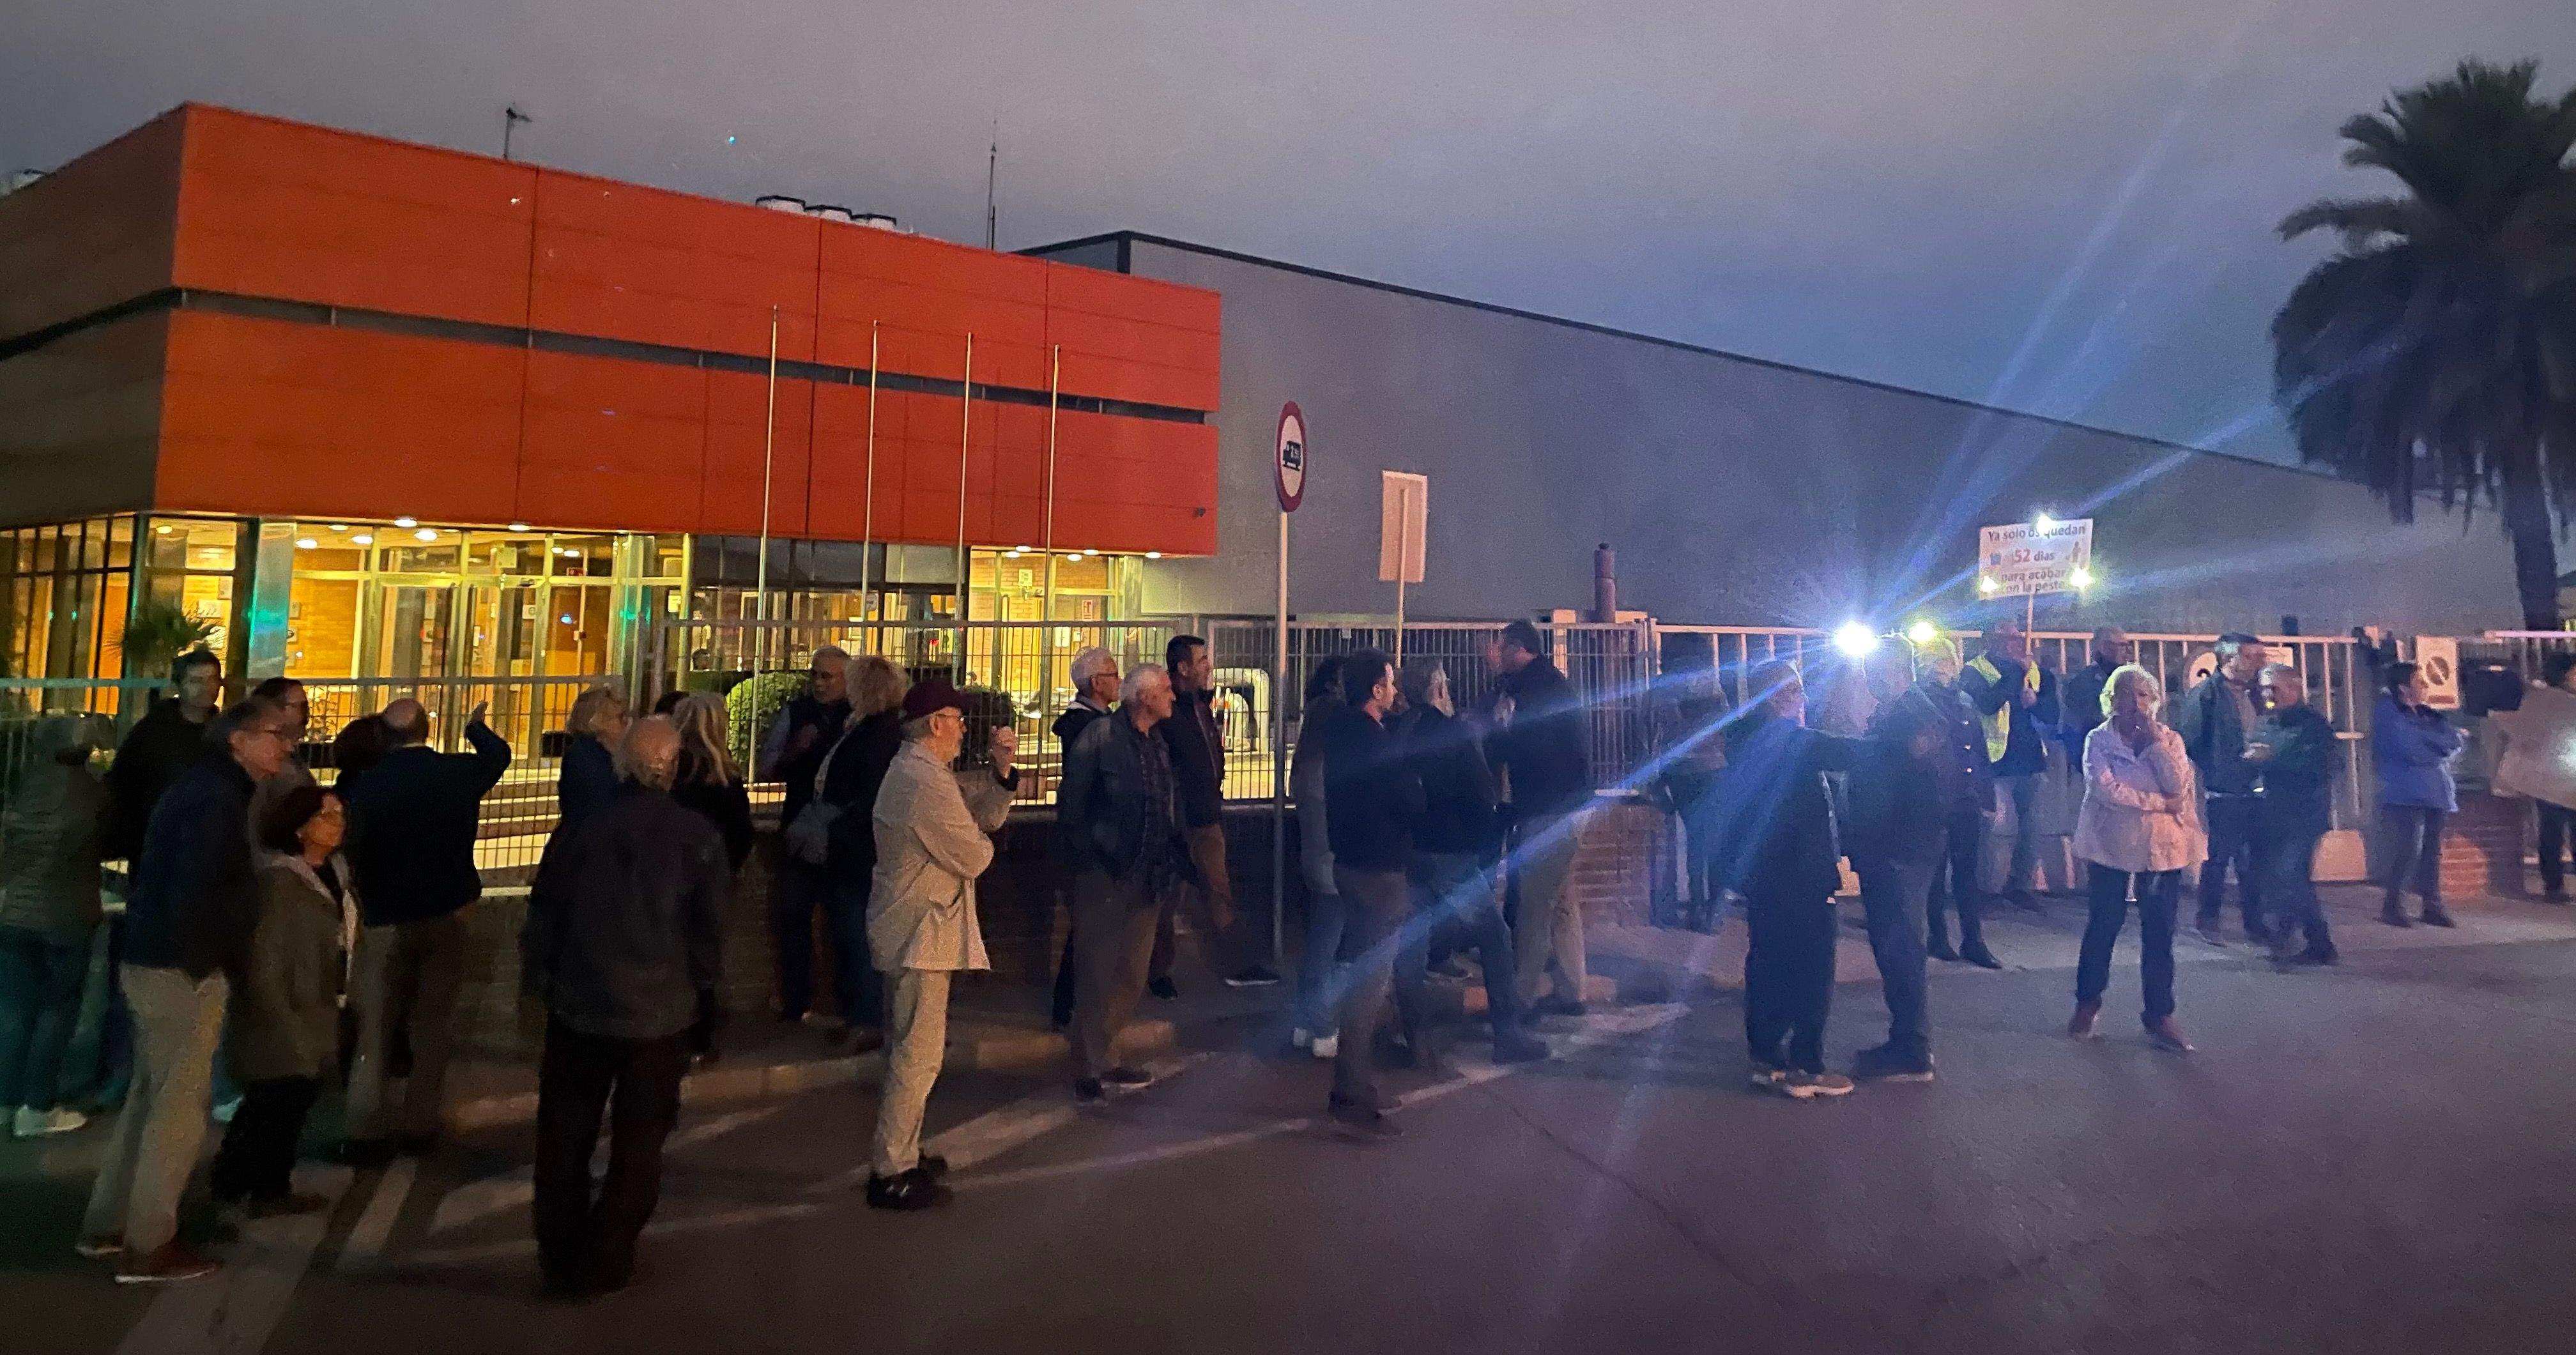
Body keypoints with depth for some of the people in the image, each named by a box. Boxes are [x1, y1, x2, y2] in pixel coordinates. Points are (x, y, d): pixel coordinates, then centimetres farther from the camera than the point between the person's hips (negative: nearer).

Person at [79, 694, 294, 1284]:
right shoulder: (217, 797, -16)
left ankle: (108, 1225, 28)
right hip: (179, 969, -11)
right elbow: (191, 889, -26)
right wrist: (200, 966, -19)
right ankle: (147, 1246, 2)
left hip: (155, 961, 11)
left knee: (151, 1095, 19)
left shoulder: (206, 787, 16)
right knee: (179, 1104, -4)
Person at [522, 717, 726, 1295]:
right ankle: (603, 1263, 16)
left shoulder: (579, 829, -6)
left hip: (578, 1007, 2)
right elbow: (709, 929, -4)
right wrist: (701, 991, 12)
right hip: (660, 1012, -1)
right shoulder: (698, 836, -10)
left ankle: (560, 1258, 23)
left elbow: (543, 916, 1)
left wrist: (539, 983, 15)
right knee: (637, 1145, 13)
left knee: (565, 1139, 16)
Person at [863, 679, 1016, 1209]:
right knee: (918, 1054, -5)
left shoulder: (912, 770, 14)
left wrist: (1001, 769, -5)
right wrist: (979, 840, 3)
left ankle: (900, 1154, 31)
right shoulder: (927, 782, -21)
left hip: (907, 927, 11)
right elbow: (974, 857, -19)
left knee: (909, 1050, 20)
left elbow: (986, 816, 10)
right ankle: (891, 1174, 1)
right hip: (921, 932, -11)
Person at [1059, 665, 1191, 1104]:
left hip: (1147, 880, 7)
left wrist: (1176, 862, 6)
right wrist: (1086, 862, -11)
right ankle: (1091, 1069, 11)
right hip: (1106, 878, -7)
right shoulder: (1101, 736, -10)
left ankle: (1104, 1059, 26)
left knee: (1132, 976, 12)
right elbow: (1071, 804, -9)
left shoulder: (1160, 743, 12)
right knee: (1099, 975, 0)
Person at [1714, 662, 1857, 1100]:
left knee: (1768, 964, 14)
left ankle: (1767, 1059, 19)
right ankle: (1806, 1067, 1)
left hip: (1763, 873, 9)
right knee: (1811, 970, -2)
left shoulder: (1747, 738, 10)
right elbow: (1850, 753, -18)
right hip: (1800, 874, -9)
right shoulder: (1789, 738, -17)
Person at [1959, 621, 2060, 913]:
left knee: (2031, 827, 9)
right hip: (1997, 763, -6)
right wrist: (2017, 671, -18)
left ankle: (2020, 885, 22)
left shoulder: (2038, 673, 12)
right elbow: (1987, 704, -22)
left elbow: (2052, 716, 10)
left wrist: (2036, 702, -11)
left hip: (2031, 761, 6)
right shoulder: (1975, 672, -4)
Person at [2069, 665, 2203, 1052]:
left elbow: (2178, 785, -9)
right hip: (2112, 844, -2)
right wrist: (2159, 802, -13)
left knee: (2159, 934, 2)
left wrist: (2155, 741, -13)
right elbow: (2106, 790, -16)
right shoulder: (2098, 740, -1)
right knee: (2102, 928, 8)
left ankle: (2160, 1017, 10)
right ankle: (2087, 1003, 24)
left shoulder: (2168, 738, 7)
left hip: (2162, 847, 2)